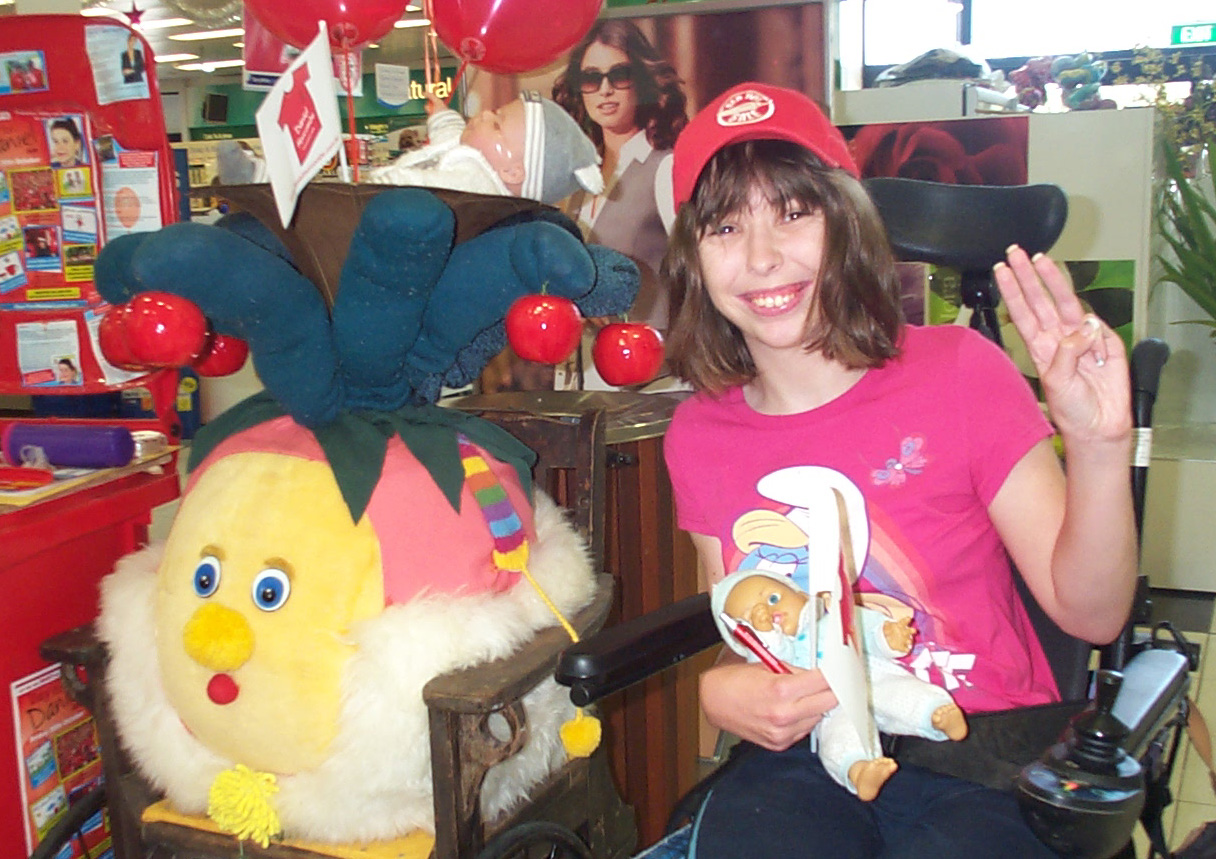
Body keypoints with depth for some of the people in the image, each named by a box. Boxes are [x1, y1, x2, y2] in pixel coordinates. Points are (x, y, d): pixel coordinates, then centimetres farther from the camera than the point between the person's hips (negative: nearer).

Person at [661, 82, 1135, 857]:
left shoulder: (957, 372, -7)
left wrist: (1100, 450, -23)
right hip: (803, 759, 1)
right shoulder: (698, 436, 2)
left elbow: (1089, 612, -7)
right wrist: (720, 692, -9)